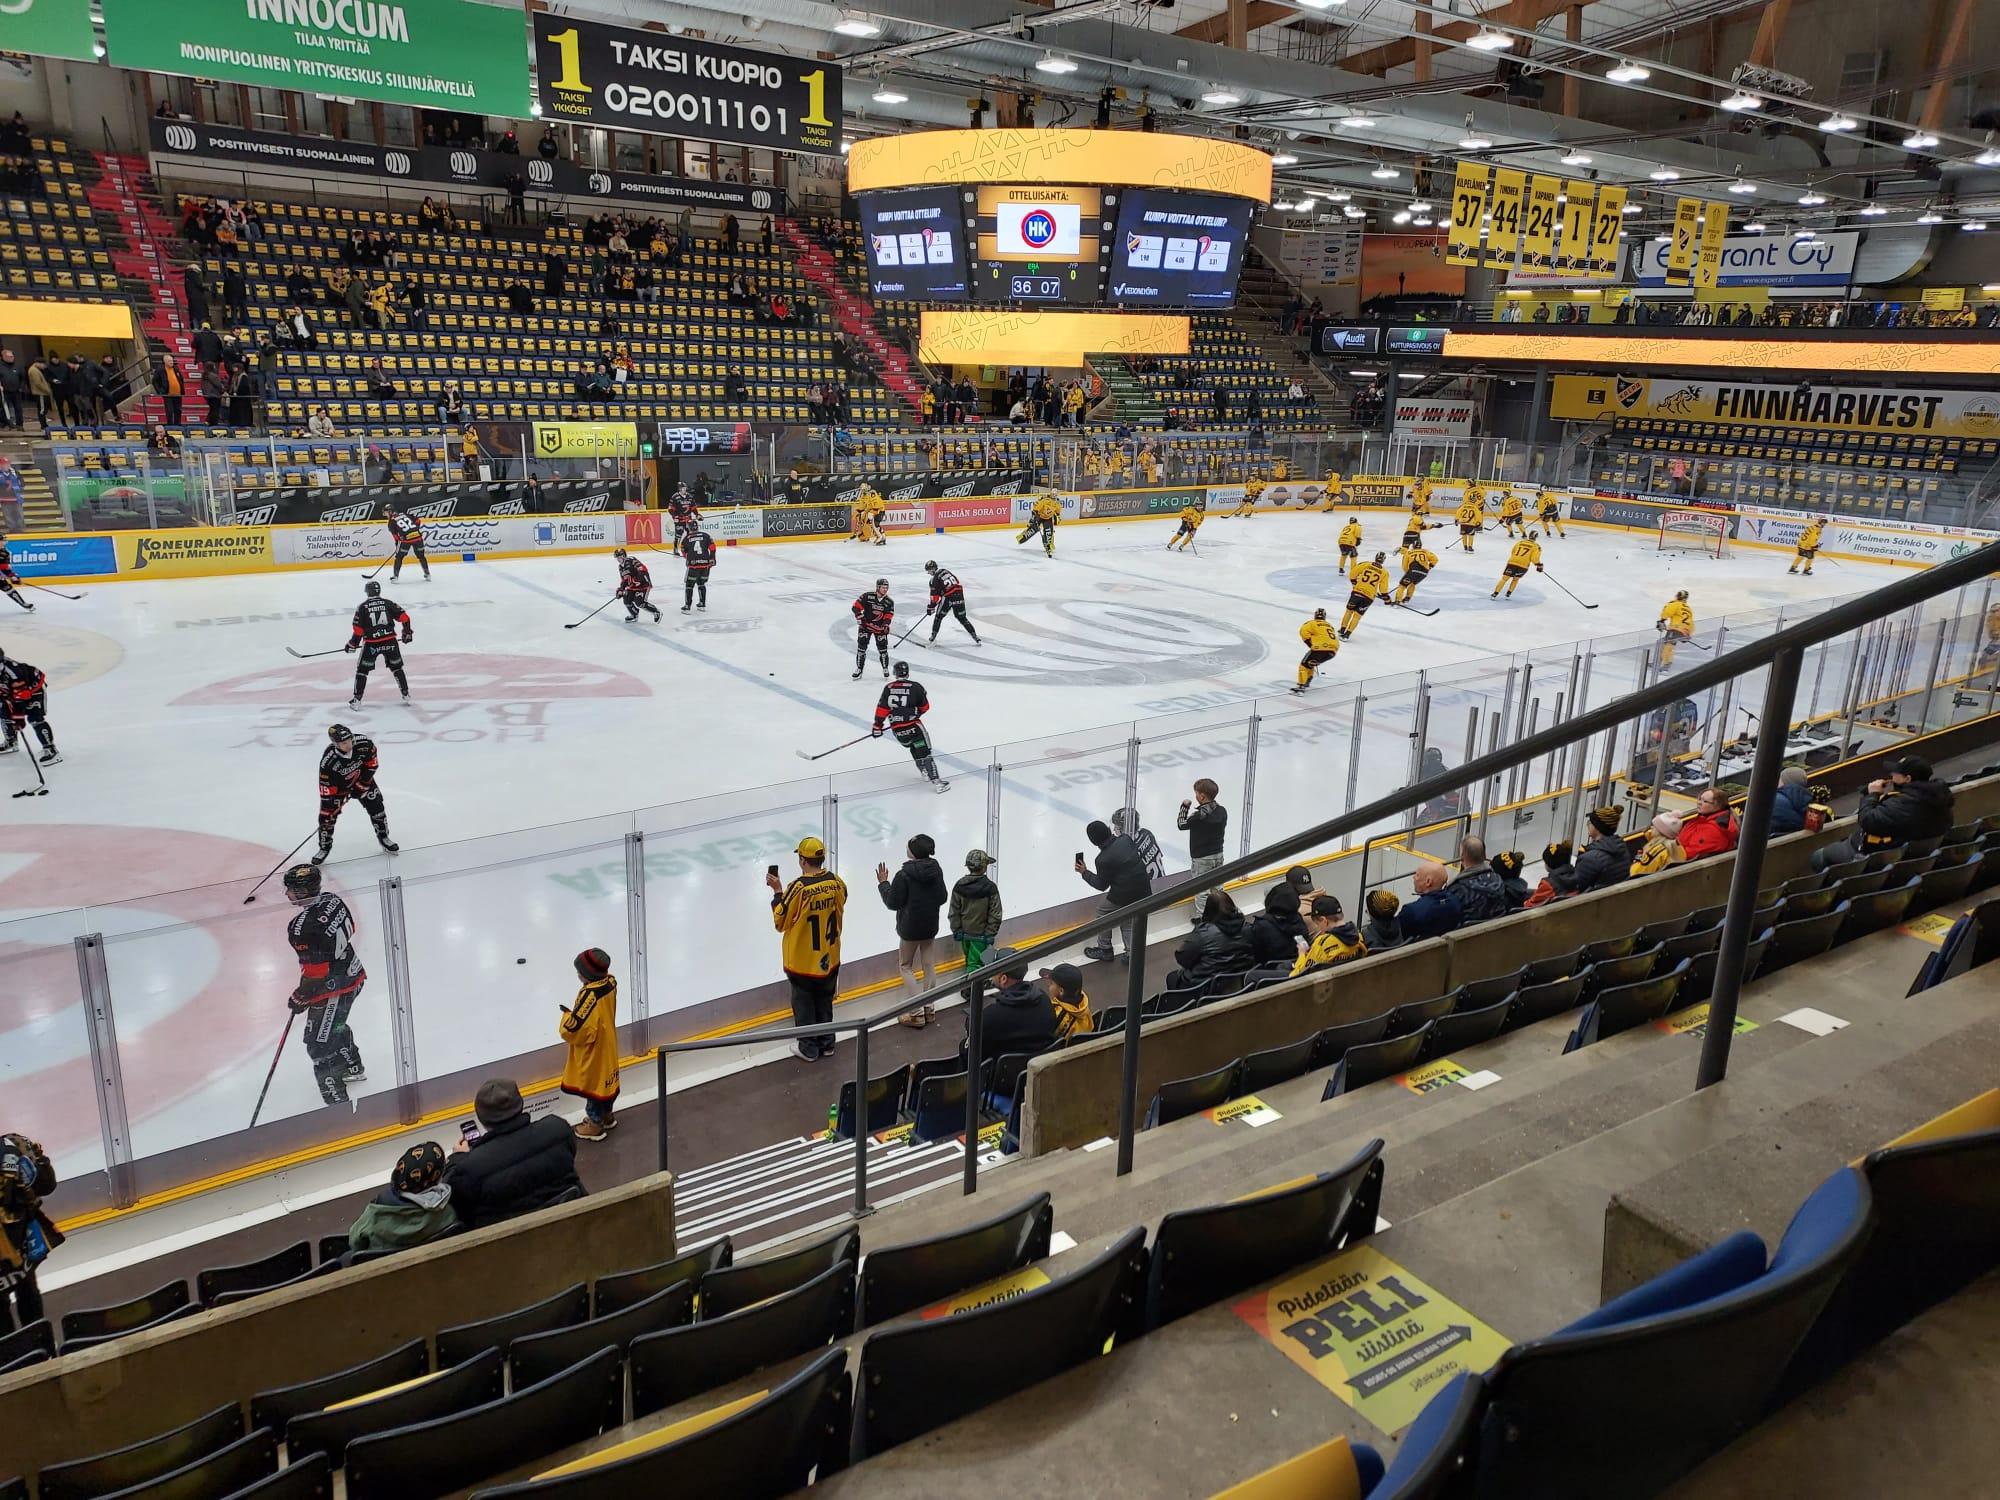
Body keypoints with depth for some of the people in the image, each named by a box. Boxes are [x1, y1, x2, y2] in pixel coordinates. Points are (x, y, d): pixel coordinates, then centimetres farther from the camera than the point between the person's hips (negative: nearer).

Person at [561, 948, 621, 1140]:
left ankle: (595, 1125, 32)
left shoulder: (589, 996, -38)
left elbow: (572, 1031, -30)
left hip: (593, 1053, -8)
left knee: (593, 1084, 13)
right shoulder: (610, 982, -12)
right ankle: (606, 1115, 45)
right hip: (607, 1045, 8)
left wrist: (568, 1015, -13)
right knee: (604, 1080, 26)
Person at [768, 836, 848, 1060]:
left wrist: (777, 892, -6)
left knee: (804, 1005, 13)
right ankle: (826, 1043, 33)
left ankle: (809, 1049, 24)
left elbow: (781, 922, -13)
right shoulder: (837, 882, -10)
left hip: (803, 962, -5)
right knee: (824, 1002, 22)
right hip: (829, 958, 5)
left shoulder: (798, 889, -25)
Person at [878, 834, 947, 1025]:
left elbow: (892, 903, -15)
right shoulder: (936, 870, -3)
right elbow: (943, 898, 5)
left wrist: (883, 883, -2)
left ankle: (918, 1012, 1)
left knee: (905, 967, 8)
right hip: (930, 927, 6)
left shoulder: (904, 875, -22)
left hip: (910, 928, -5)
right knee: (928, 965, 16)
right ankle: (928, 1009, 21)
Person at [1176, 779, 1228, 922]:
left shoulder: (1199, 815, -25)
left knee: (1201, 889, 4)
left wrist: (1185, 806, -3)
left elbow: (1181, 824, -12)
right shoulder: (1222, 811, -5)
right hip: (1218, 854, 7)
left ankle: (1201, 918, 10)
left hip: (1201, 857, -7)